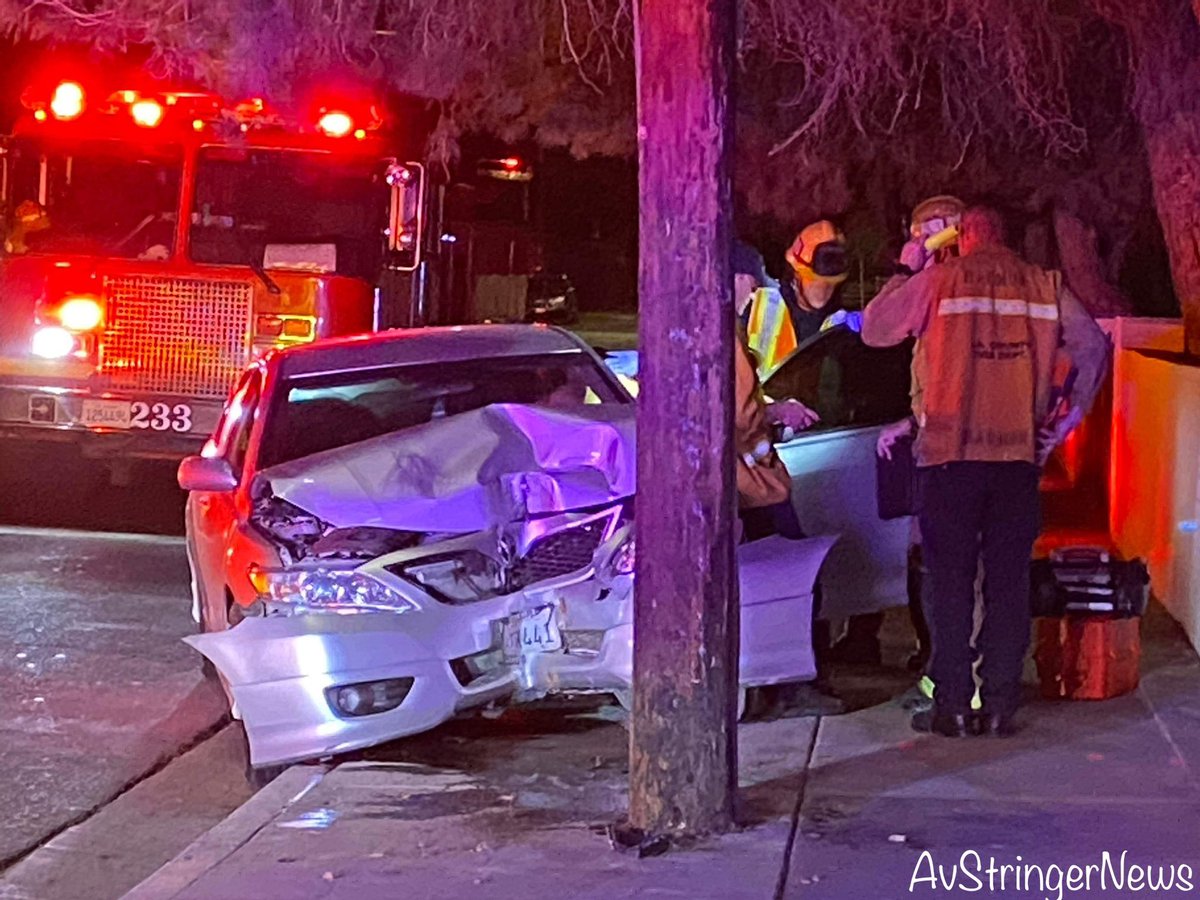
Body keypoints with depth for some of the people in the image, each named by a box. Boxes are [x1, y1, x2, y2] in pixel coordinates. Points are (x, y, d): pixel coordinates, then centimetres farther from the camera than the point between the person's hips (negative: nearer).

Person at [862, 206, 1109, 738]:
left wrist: (906, 272, 17)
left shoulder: (937, 281, -1)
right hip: (1019, 454, 2)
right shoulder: (1044, 286, 7)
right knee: (1009, 579, 7)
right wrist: (1072, 411, 15)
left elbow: (874, 329, 5)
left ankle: (952, 706, 3)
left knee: (949, 579, 4)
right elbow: (1093, 345, 8)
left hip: (950, 454, -2)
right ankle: (1000, 705, 8)